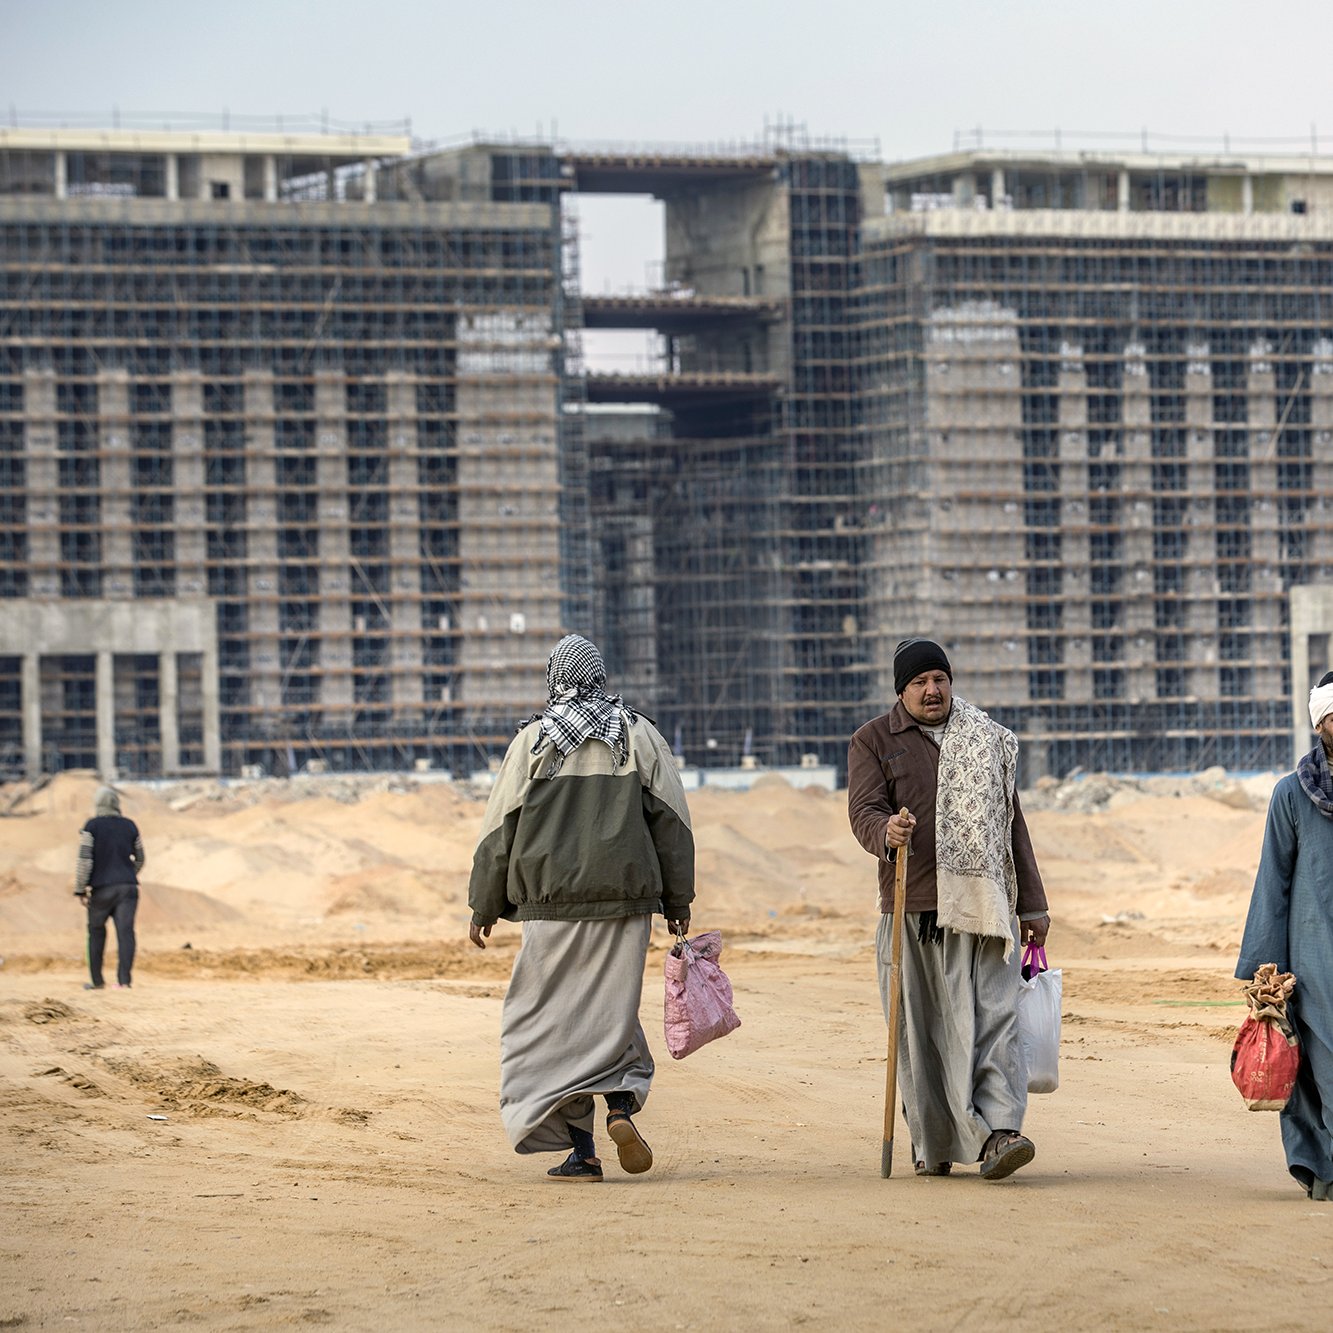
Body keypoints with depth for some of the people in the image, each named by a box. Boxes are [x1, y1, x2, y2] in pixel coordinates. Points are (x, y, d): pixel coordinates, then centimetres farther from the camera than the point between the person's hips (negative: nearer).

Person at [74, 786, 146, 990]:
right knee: (125, 931, -7)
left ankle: (97, 980, 20)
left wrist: (80, 889, -7)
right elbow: (140, 858, 18)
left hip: (101, 889, -2)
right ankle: (124, 979, -20)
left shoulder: (91, 827, -4)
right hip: (128, 887, 2)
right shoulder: (129, 826, 8)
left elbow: (84, 859, -11)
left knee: (96, 932, 15)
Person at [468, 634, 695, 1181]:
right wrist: (677, 900, 12)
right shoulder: (638, 735, 4)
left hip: (552, 899, -1)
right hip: (624, 897, 1)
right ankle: (622, 1102, -15)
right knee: (610, 1011, 12)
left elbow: (500, 829, 2)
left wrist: (484, 907, 10)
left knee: (556, 1018, 4)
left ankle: (581, 1149, -1)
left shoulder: (532, 741, 1)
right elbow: (671, 821, 5)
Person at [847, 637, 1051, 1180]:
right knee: (918, 1028, 2)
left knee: (991, 1015, -12)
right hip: (910, 908, -1)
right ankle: (932, 1145, 12)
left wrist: (1031, 903, 16)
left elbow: (1011, 822, 19)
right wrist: (887, 832, -30)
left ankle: (998, 1132, -22)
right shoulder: (873, 742, 8)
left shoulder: (988, 740, 16)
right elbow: (864, 810, -5)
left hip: (979, 902, 1)